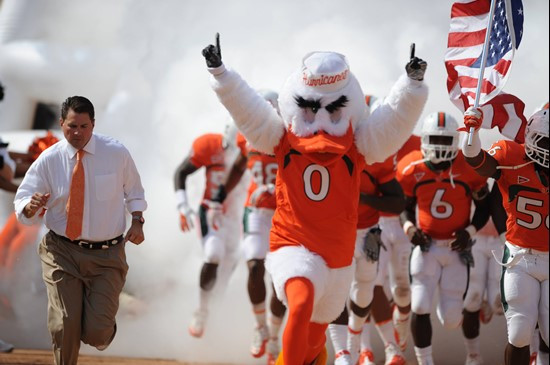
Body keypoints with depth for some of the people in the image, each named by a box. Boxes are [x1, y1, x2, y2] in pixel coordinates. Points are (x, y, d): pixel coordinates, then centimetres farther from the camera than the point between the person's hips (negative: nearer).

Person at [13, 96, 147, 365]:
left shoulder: (116, 153, -4)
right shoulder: (48, 160, -5)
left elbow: (133, 190, 13)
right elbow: (22, 204, -3)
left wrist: (137, 221, -1)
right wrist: (32, 206, -26)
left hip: (106, 255, 0)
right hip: (62, 252, 0)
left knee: (97, 332, -9)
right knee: (64, 327, -9)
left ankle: (102, 333, 32)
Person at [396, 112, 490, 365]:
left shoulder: (469, 169, -11)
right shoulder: (411, 170, -7)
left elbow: (484, 208, 2)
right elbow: (406, 206, 8)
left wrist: (470, 231, -13)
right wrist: (409, 227, -11)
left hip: (457, 247, 0)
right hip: (426, 246, 1)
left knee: (451, 319, 0)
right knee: (420, 308, -14)